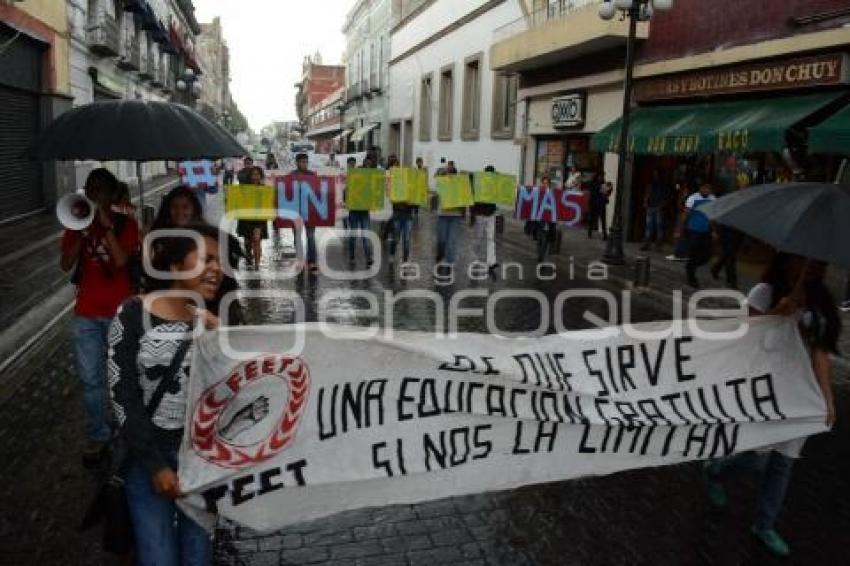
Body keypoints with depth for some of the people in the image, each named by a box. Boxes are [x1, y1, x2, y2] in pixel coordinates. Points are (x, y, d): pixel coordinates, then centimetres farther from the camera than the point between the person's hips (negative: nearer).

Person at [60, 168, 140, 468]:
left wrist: (107, 226, -20)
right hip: (86, 313, 3)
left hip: (120, 311, -2)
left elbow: (121, 260, -17)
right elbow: (65, 265, -6)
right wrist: (82, 231, -14)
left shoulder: (126, 223, -2)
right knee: (91, 379, 6)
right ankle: (98, 437, 19)